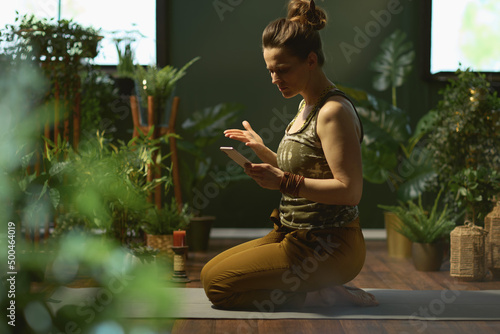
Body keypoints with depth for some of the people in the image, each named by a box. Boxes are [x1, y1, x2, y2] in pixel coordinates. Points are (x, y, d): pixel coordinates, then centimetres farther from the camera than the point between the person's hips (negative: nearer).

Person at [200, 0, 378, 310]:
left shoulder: (334, 111, -18)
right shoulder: (307, 105, 12)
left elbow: (349, 191, -24)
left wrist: (284, 182, -28)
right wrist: (263, 151, 7)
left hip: (329, 247, -10)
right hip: (295, 235, 10)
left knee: (218, 284, -13)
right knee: (210, 270, 13)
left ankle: (319, 297, -8)